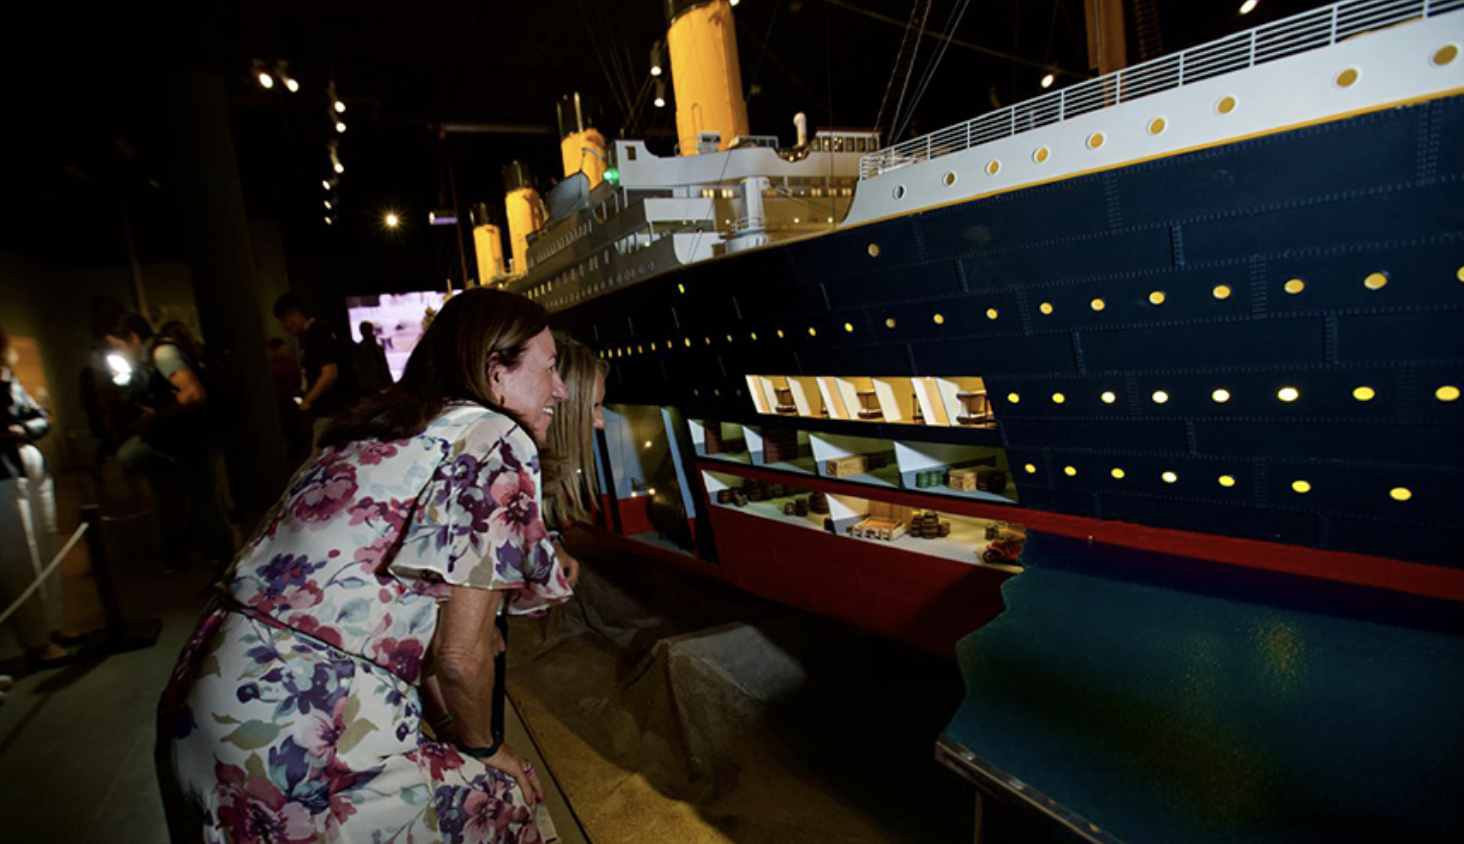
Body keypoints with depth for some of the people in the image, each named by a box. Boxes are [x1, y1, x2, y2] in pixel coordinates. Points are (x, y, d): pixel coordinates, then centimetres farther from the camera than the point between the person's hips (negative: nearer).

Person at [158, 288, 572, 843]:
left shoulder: (379, 428, 12)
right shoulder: (496, 441, -13)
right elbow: (460, 655, -14)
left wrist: (455, 729, 19)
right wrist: (484, 748, 5)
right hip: (302, 743, -8)